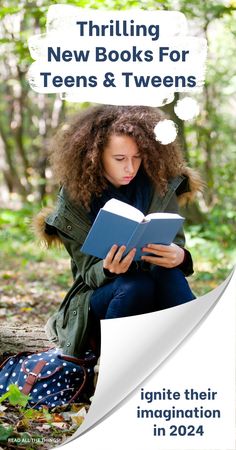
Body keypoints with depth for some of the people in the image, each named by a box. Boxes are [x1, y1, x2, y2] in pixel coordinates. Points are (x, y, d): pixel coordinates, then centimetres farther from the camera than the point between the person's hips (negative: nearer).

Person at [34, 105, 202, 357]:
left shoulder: (160, 185, -5)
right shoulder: (74, 197, -9)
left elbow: (177, 243, -2)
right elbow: (90, 271, -9)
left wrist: (178, 256, -29)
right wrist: (109, 270, -35)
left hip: (156, 297, 2)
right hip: (98, 294, -1)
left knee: (169, 274, -32)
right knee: (135, 286, -35)